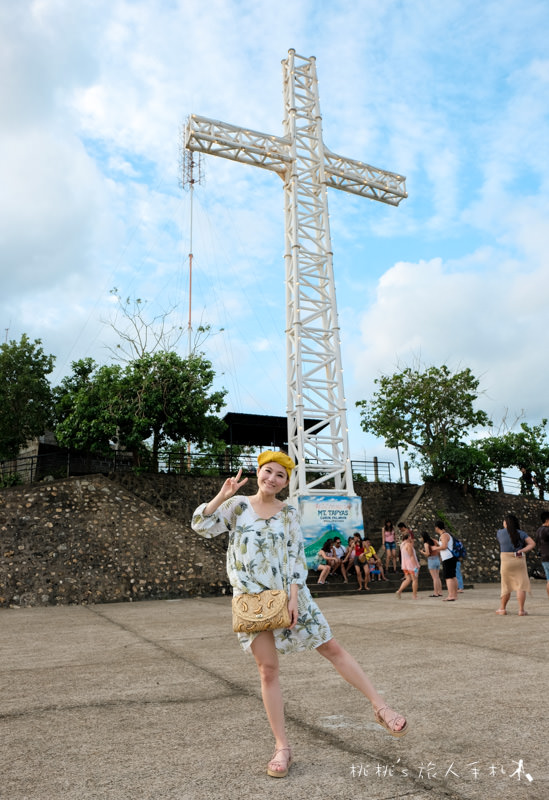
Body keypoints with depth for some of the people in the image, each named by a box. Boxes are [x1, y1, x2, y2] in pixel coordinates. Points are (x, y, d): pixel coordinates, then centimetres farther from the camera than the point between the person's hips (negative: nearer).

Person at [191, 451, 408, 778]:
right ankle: (282, 747, 14)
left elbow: (296, 556, 0)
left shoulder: (289, 512, 3)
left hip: (289, 593, 1)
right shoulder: (237, 505, 0)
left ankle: (381, 707, 14)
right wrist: (222, 495, -22)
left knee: (332, 647, 4)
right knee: (268, 669, 1)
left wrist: (294, 596, -10)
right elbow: (201, 526, -10)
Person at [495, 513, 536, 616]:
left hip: (506, 561, 0)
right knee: (521, 585, 2)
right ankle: (521, 610, -3)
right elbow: (532, 544, -7)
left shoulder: (500, 532, 1)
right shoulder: (521, 533, 3)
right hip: (519, 560, 0)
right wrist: (521, 551, -13)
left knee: (506, 585, 11)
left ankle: (502, 609, 17)